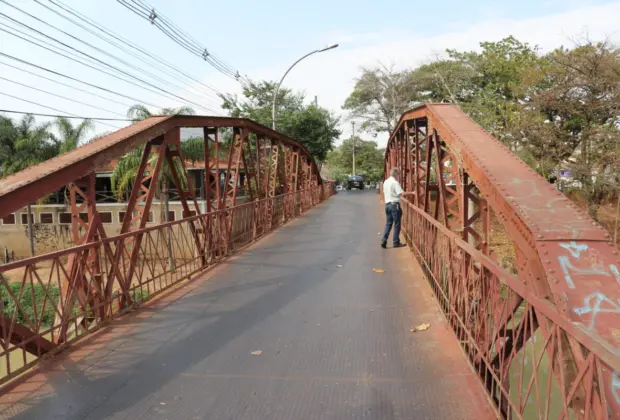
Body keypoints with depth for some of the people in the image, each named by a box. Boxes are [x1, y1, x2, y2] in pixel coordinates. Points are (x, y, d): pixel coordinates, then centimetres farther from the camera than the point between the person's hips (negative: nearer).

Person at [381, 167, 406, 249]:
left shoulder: (385, 182, 11)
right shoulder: (395, 183, -14)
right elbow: (401, 193, -22)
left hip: (387, 204, 7)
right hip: (395, 204, -7)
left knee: (388, 223, 12)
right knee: (397, 224, 3)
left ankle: (384, 240, 3)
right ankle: (396, 242, 8)